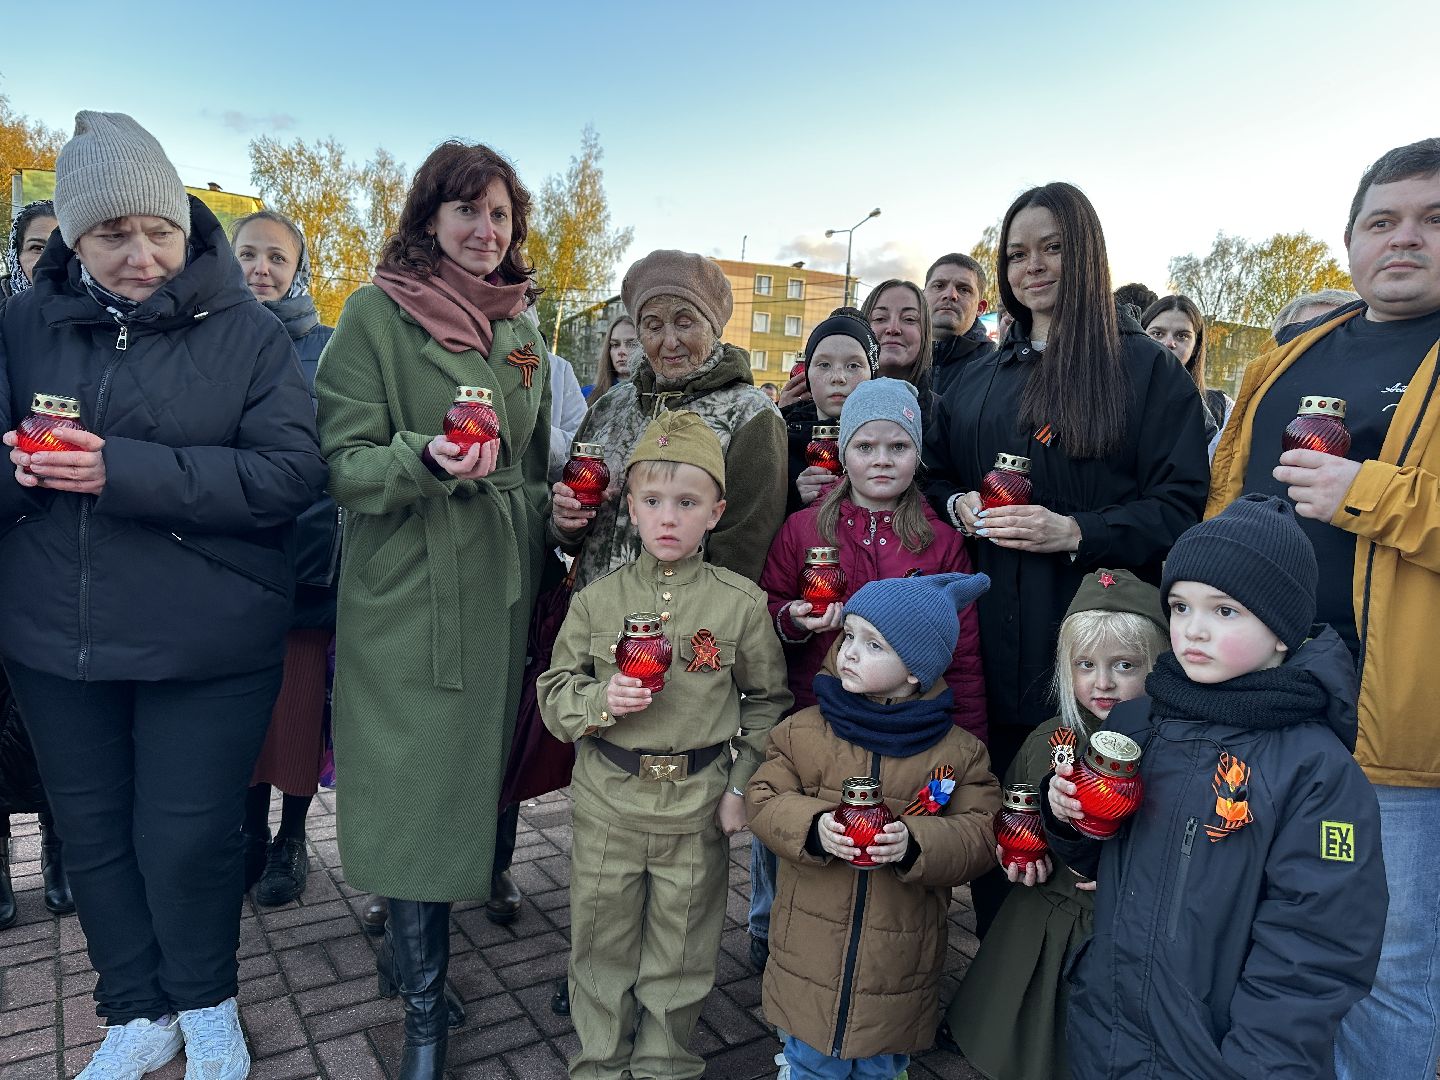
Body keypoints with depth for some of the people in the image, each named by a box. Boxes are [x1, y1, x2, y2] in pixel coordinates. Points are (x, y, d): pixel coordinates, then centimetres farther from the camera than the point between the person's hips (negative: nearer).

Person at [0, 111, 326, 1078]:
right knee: (94, 835, 15)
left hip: (206, 647, -4)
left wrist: (127, 472, -24)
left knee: (185, 840, 5)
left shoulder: (248, 332, -6)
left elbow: (293, 472, -16)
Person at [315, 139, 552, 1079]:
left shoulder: (523, 329, 13)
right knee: (418, 782, -2)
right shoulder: (377, 313, -3)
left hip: (501, 589, 5)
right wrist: (427, 461, -25)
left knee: (470, 774, 12)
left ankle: (410, 941, 35)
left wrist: (547, 536, 14)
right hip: (408, 592, -5)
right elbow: (344, 463, -7)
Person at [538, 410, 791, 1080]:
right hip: (607, 803, 1)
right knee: (602, 945, 16)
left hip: (699, 805, -1)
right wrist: (601, 699, -17)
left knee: (680, 953, 15)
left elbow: (768, 701, 2)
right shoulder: (596, 601, -2)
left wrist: (742, 785, -4)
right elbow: (553, 692, 3)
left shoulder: (741, 604, -5)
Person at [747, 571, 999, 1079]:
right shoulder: (803, 731, -5)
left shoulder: (959, 751, -7)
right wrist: (812, 827, -25)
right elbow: (763, 799, -6)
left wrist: (915, 844, -27)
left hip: (899, 964, 0)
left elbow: (980, 834, -10)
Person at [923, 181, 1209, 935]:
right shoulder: (978, 380, 17)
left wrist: (1077, 532, -18)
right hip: (993, 643, 5)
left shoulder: (1147, 369, 1)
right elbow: (933, 474, 22)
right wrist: (957, 504, 0)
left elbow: (1182, 504, -5)